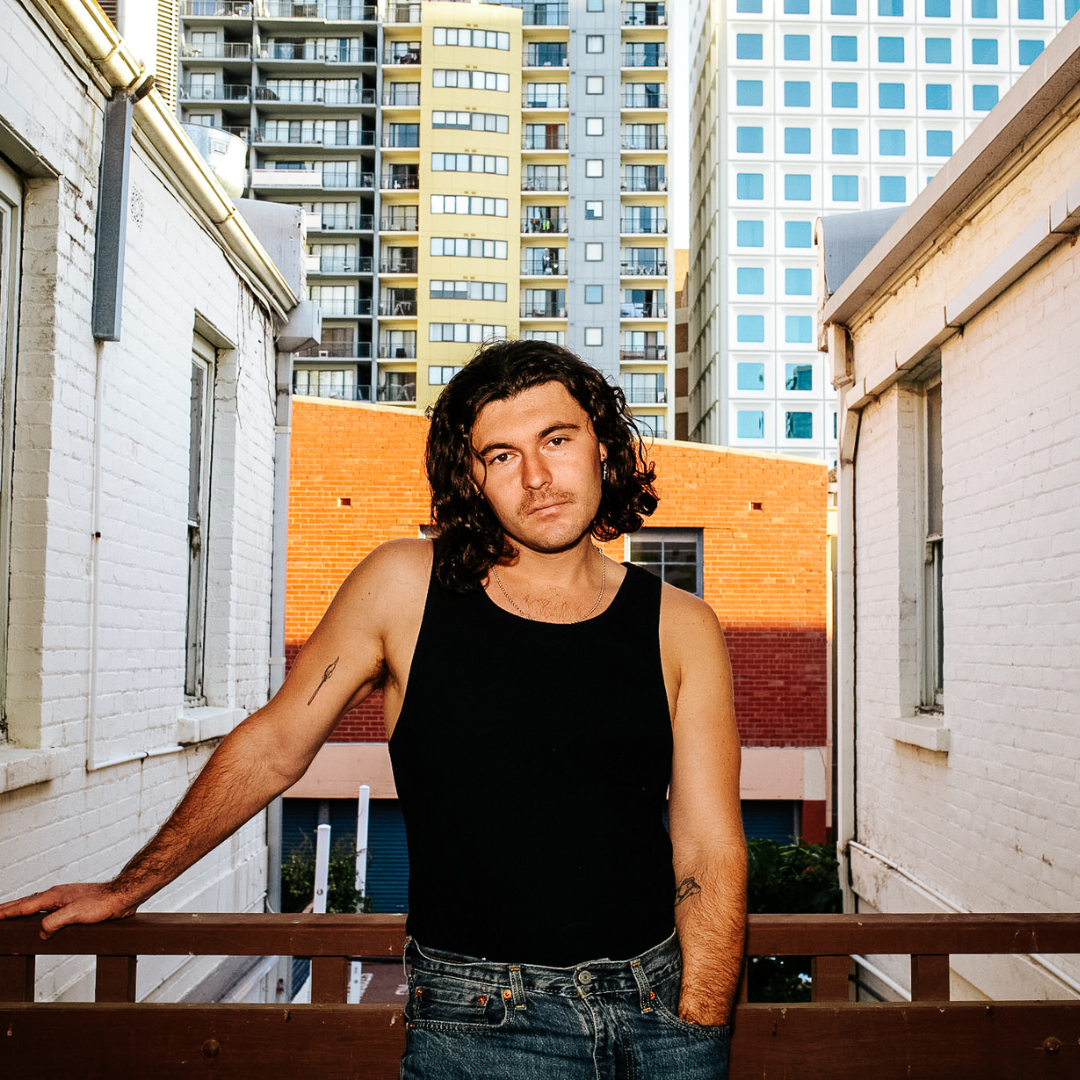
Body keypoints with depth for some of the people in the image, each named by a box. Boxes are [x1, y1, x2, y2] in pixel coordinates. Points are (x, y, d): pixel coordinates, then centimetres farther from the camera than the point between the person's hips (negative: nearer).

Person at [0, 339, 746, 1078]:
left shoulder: (680, 629, 1)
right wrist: (128, 889, 15)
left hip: (659, 1005, 2)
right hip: (478, 1020, -2)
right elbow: (273, 747, 7)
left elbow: (710, 852, 0)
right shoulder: (403, 588, -3)